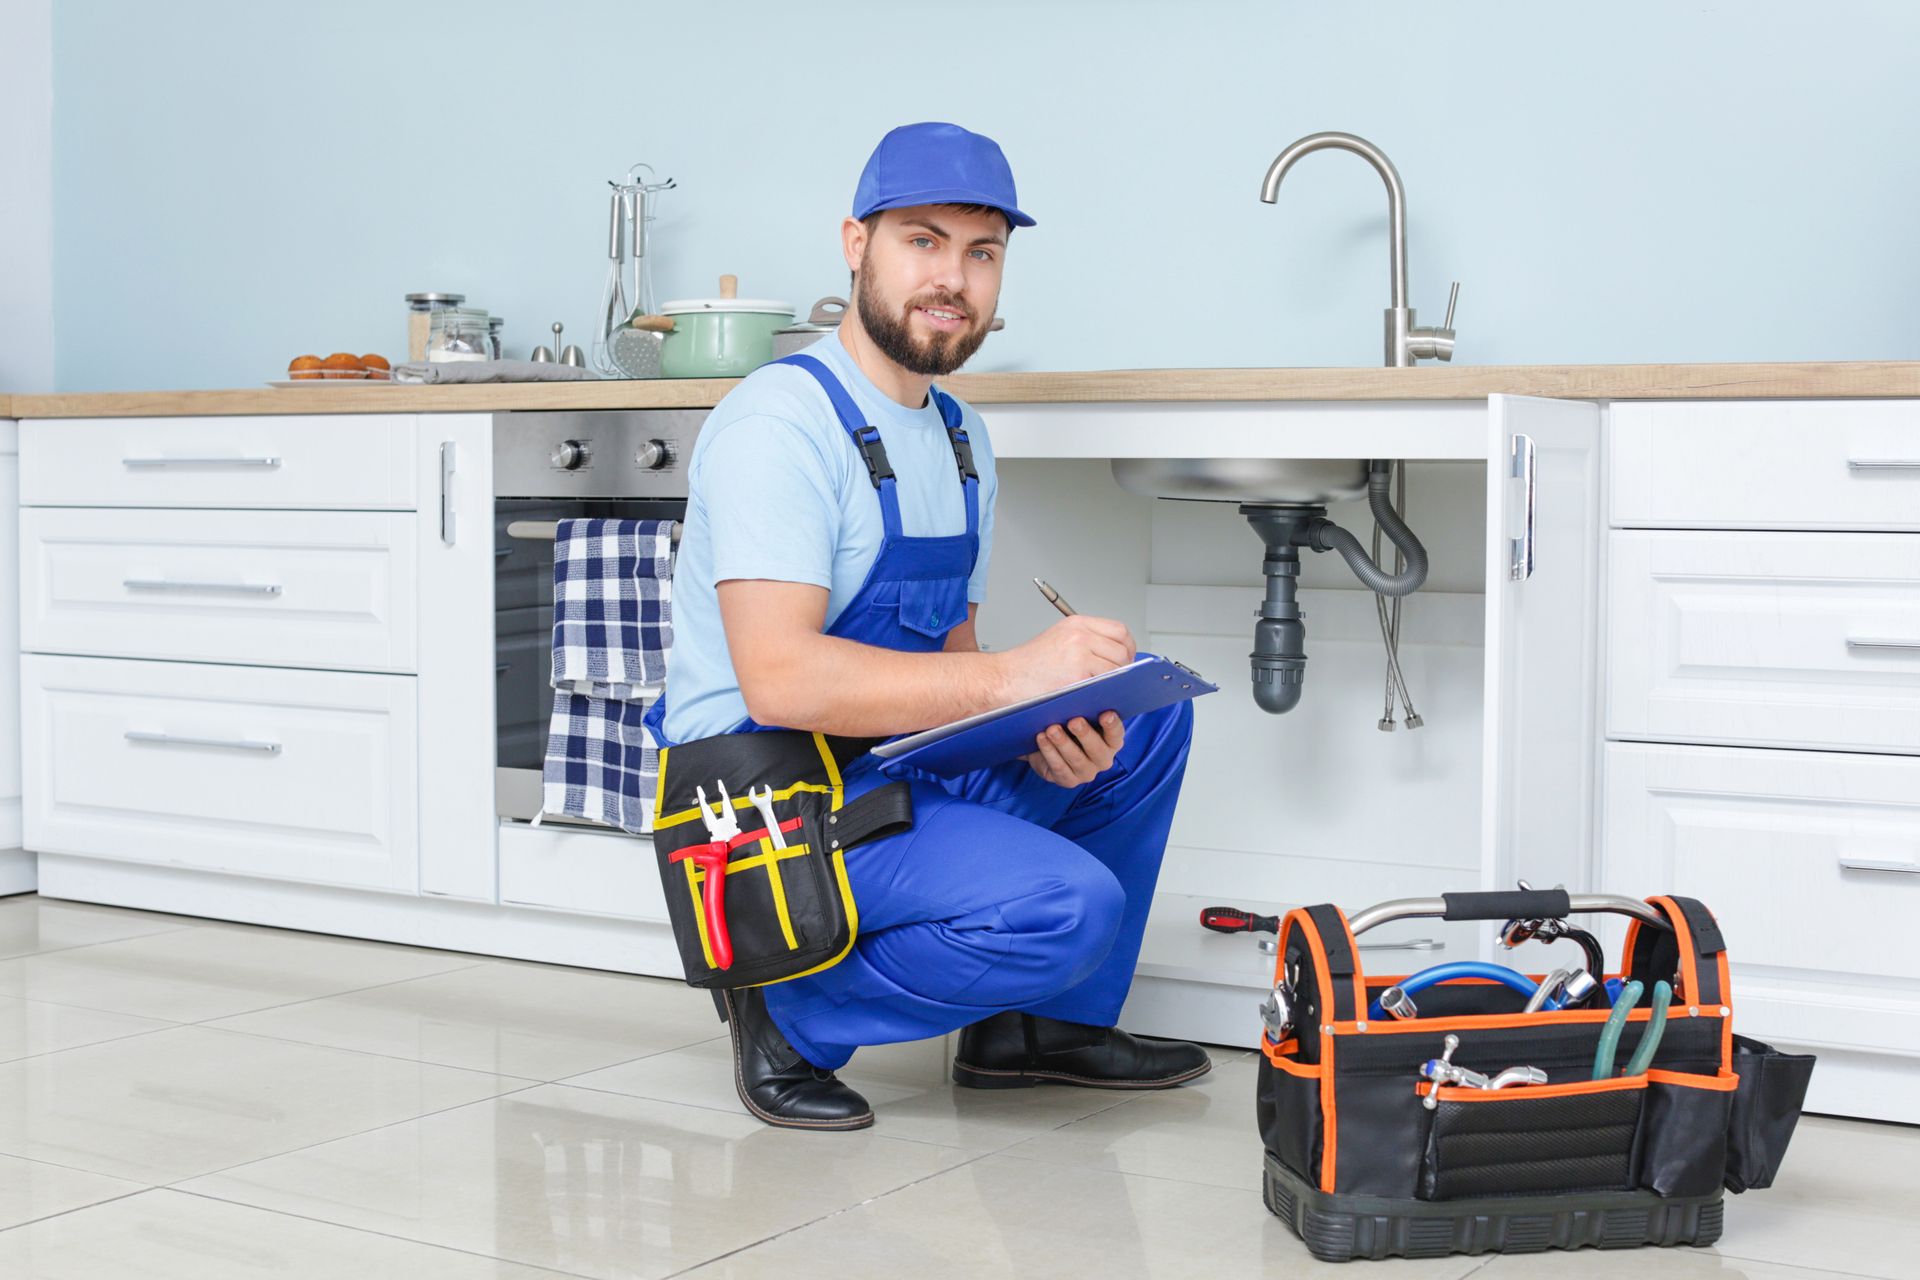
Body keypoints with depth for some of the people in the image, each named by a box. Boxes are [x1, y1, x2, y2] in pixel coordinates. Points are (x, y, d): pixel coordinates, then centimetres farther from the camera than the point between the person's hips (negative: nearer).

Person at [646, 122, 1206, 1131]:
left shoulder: (960, 437, 13)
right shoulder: (780, 423, -17)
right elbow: (781, 679, -28)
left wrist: (1043, 734, -7)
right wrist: (1013, 676, -28)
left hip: (903, 772, 9)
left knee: (1149, 712, 4)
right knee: (1065, 906, -26)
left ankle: (1047, 1022, 13)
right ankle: (792, 1011, -5)